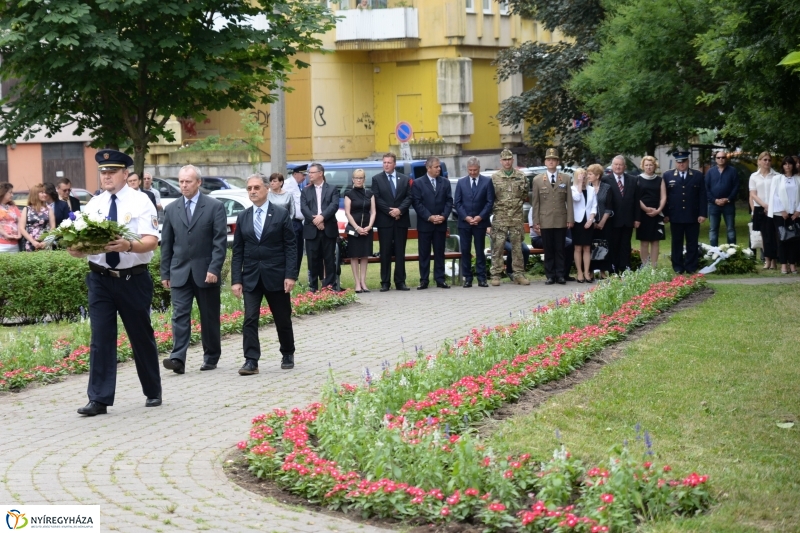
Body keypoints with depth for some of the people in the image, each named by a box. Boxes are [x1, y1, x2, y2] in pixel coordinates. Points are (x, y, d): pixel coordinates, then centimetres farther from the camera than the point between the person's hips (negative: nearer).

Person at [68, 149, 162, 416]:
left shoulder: (140, 203, -4)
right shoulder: (93, 205, 7)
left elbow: (151, 241, -16)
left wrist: (128, 246, -36)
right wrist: (76, 248, -22)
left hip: (133, 280, -2)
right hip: (100, 280, 3)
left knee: (142, 336, 10)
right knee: (100, 338, -4)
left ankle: (153, 392, 25)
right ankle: (99, 399, -2)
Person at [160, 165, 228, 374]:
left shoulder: (215, 207, -1)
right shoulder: (171, 209, 8)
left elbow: (220, 241, -6)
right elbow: (166, 244, 11)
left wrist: (214, 269, -15)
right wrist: (165, 273, 6)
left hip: (206, 272, -2)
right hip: (180, 272, 2)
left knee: (209, 317, 7)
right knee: (180, 315, -9)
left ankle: (211, 357, 20)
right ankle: (178, 358, -17)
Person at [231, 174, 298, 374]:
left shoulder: (281, 214, -2)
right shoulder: (242, 217, 7)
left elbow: (290, 247, -4)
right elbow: (237, 251, 6)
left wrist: (291, 275, -12)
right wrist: (236, 280, -2)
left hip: (276, 276, -2)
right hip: (250, 277, 2)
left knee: (283, 319, 9)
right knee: (249, 319, -9)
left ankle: (288, 355, 28)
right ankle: (251, 361, -9)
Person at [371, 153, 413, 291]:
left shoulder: (405, 179, 10)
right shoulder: (377, 179, 5)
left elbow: (409, 197, 3)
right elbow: (377, 198, -3)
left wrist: (400, 210, -13)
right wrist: (390, 212, -12)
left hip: (401, 220, 2)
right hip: (384, 221, -2)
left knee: (400, 252, 3)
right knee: (385, 253, -1)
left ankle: (400, 282, 5)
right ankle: (385, 282, 1)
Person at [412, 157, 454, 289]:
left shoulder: (445, 183, 9)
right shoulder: (418, 183, -1)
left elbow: (449, 201, 6)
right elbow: (417, 203, -6)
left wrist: (443, 216, -9)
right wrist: (429, 217, -14)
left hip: (441, 223, 2)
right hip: (424, 224, -2)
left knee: (439, 252, 5)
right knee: (424, 253, 1)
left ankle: (440, 279, 8)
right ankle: (424, 280, 4)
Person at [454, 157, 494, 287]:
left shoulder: (487, 182, 2)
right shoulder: (461, 182, 7)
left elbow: (490, 202, -1)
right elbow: (457, 203, 4)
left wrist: (480, 217, -11)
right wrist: (466, 217, -9)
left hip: (480, 222, -1)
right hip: (464, 222, 2)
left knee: (480, 251, 2)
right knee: (465, 251, 1)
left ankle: (482, 278, 4)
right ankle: (467, 278, 4)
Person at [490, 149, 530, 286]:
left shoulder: (520, 176, 8)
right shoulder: (494, 177, 3)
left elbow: (525, 197, 14)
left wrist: (523, 190, 0)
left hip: (517, 217, 2)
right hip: (500, 217, -2)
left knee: (517, 246, 5)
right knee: (497, 246, -3)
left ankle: (519, 274, 11)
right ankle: (496, 275, 1)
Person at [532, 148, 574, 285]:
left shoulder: (565, 179, 8)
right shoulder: (538, 180, 7)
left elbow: (569, 200, 6)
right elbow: (535, 203, 6)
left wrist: (570, 219, -2)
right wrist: (535, 222, 0)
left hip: (561, 220, 0)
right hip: (545, 221, 0)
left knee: (560, 250, 2)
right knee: (548, 250, 3)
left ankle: (560, 275, 6)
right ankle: (550, 276, 7)